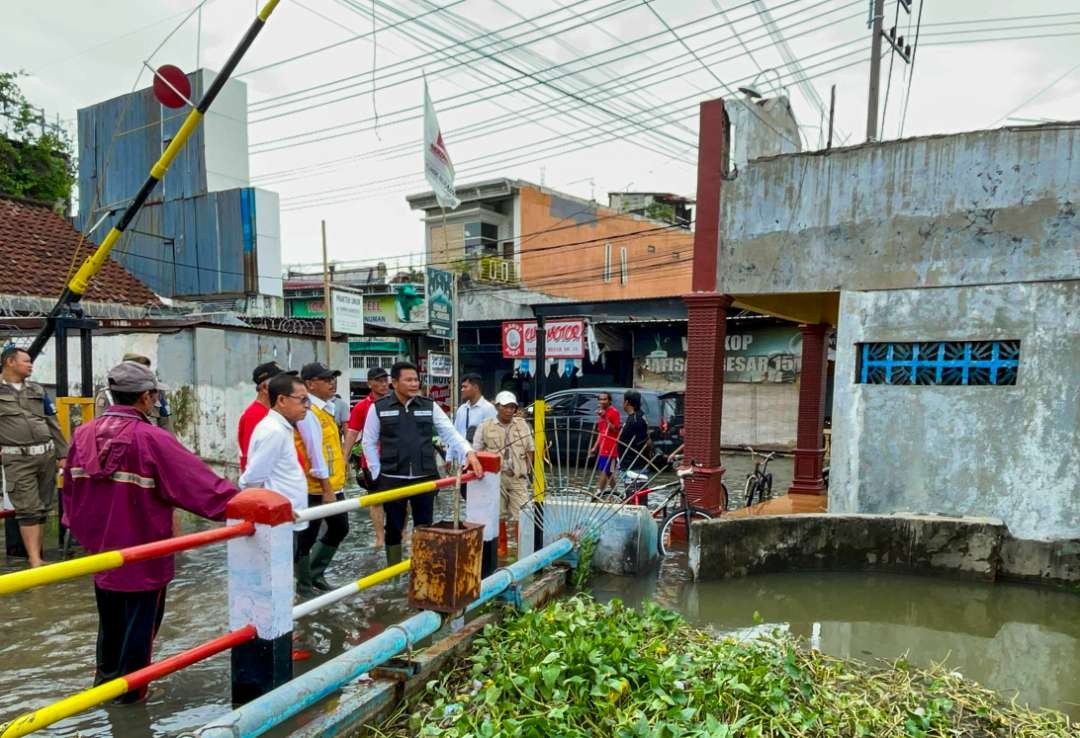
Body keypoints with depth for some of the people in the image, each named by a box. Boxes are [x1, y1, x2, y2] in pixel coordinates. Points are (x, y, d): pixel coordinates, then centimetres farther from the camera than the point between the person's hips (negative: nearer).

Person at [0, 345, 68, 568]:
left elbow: (53, 424, 15)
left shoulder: (38, 390, 13)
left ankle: (36, 556, 19)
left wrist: (62, 454, 11)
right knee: (28, 509, -6)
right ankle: (35, 562, -4)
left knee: (43, 507, 9)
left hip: (47, 455, 4)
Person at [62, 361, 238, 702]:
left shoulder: (82, 435, -3)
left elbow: (70, 492, 8)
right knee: (138, 626, 13)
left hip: (101, 554, 6)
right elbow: (201, 483, -25)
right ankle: (128, 689, 27)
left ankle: (106, 680, 42)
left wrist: (82, 529, 23)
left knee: (110, 624, 25)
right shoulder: (151, 439, -23)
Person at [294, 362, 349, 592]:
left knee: (339, 529, 19)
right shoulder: (308, 412, -17)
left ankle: (315, 574, 32)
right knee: (307, 538, 5)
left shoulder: (324, 408, 12)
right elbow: (315, 452, -21)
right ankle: (305, 585, 20)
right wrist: (326, 488, -20)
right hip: (316, 488, -10)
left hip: (334, 485, 10)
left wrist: (334, 485, 18)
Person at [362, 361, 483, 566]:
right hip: (392, 479, -1)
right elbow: (369, 443, 5)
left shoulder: (429, 406, 2)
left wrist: (469, 453, -19)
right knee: (394, 527, 11)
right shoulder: (379, 408, -1)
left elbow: (450, 433, -2)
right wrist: (377, 474, 1)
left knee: (424, 527, 10)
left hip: (425, 478, 1)